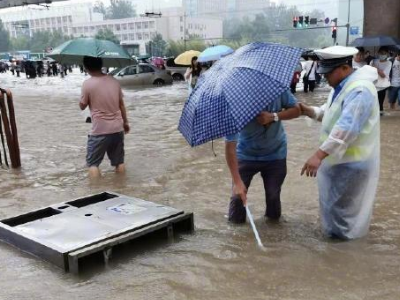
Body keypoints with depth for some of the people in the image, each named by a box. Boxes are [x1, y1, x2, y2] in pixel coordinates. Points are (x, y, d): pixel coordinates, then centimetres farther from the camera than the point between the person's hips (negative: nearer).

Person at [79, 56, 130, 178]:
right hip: (118, 128, 5)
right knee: (119, 161, 17)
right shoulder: (114, 81, 2)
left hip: (100, 130, -5)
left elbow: (82, 106, 0)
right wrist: (125, 122, 20)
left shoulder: (87, 84, -12)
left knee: (93, 163, 8)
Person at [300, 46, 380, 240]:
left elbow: (346, 128, -36)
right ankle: (337, 231, 43)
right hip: (338, 158, 10)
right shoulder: (341, 87, 7)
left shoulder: (360, 90, -27)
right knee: (333, 201, 24)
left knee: (341, 206, 6)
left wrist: (319, 155, -40)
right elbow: (331, 112, 19)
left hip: (350, 163, -10)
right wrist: (310, 111, -2)